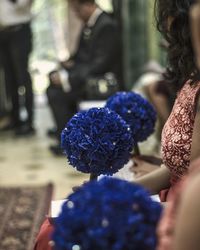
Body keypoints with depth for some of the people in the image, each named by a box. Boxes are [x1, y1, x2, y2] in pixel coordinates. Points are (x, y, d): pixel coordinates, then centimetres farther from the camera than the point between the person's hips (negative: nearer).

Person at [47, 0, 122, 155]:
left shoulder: (107, 26, -20)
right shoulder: (90, 22, 7)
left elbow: (99, 65, -24)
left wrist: (67, 77, -23)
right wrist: (71, 62, 1)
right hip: (87, 72, 9)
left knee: (56, 94, -18)